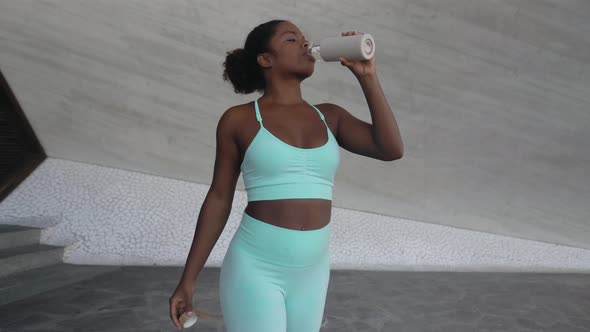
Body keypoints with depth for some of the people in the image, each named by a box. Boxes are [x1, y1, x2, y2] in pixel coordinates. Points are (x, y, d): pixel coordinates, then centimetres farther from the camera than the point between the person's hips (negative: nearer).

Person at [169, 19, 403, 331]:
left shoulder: (329, 116, 7)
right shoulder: (238, 120, -4)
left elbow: (391, 149, -5)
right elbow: (218, 200, -1)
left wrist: (366, 75, -6)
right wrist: (187, 280, 0)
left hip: (308, 275, 5)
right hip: (254, 270, -5)